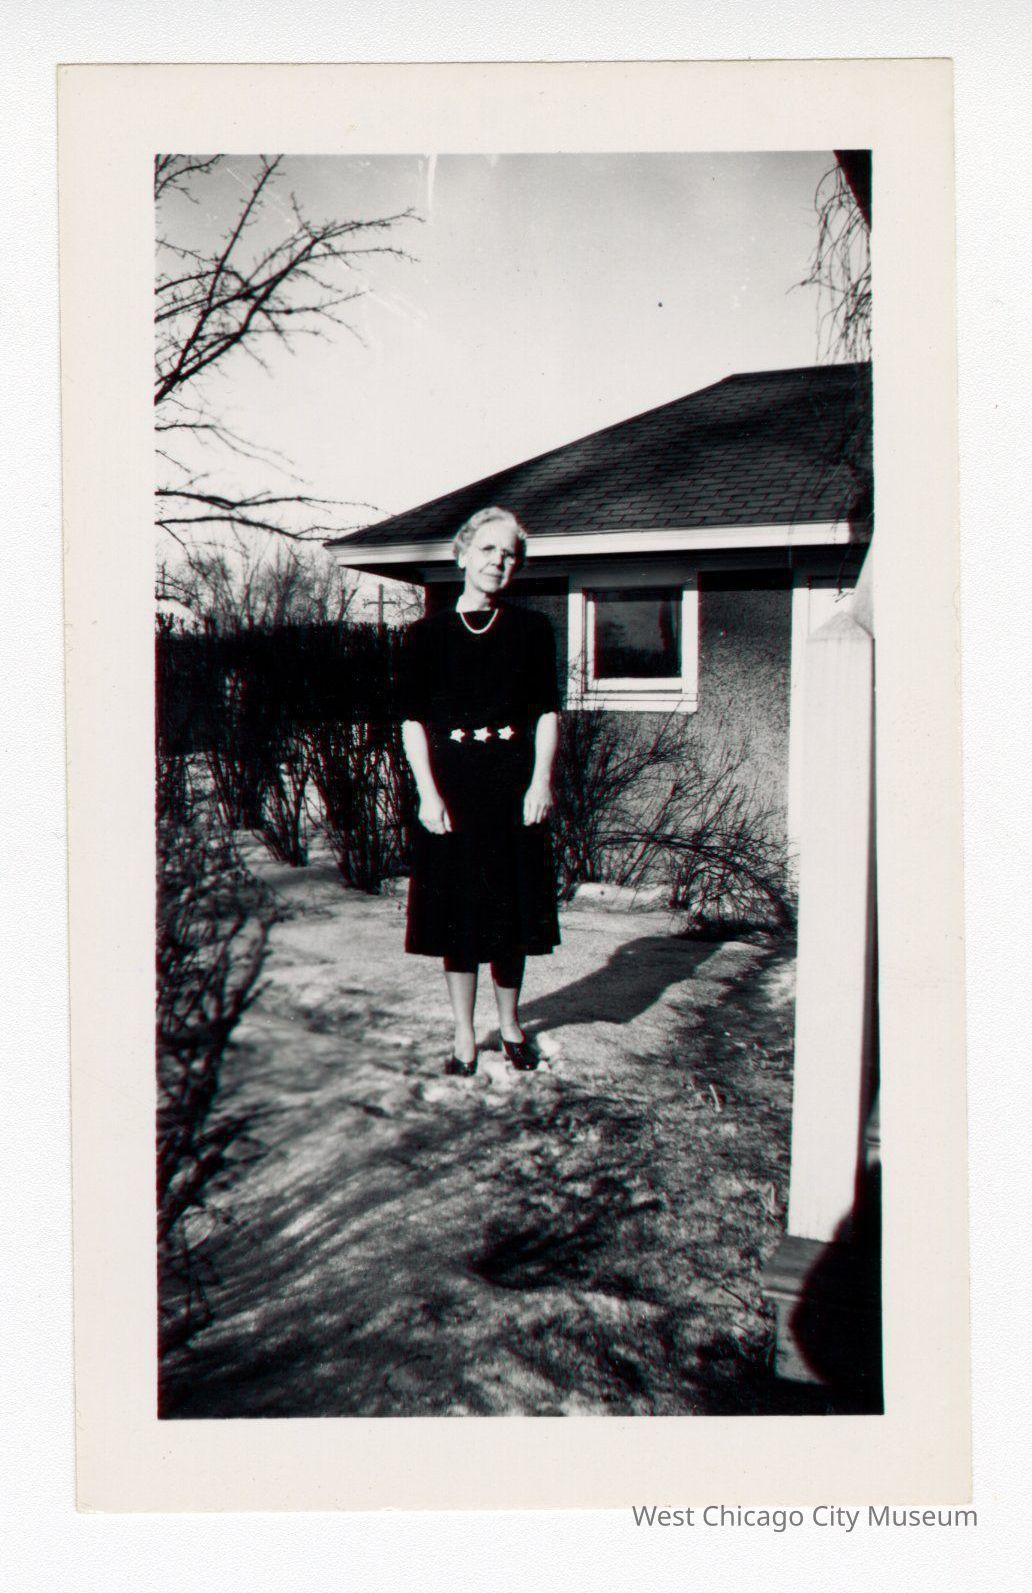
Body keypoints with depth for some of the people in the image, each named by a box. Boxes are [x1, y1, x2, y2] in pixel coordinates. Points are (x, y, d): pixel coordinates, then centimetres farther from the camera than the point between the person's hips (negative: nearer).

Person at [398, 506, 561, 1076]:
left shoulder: (531, 630, 5)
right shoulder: (427, 634, 2)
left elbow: (548, 713, 5)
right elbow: (413, 721, 1)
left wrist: (541, 780, -6)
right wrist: (427, 791, -8)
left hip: (513, 783, 1)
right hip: (451, 786, -1)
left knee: (512, 910, 8)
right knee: (456, 914, 3)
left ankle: (510, 1025, 26)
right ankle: (464, 1037, 15)